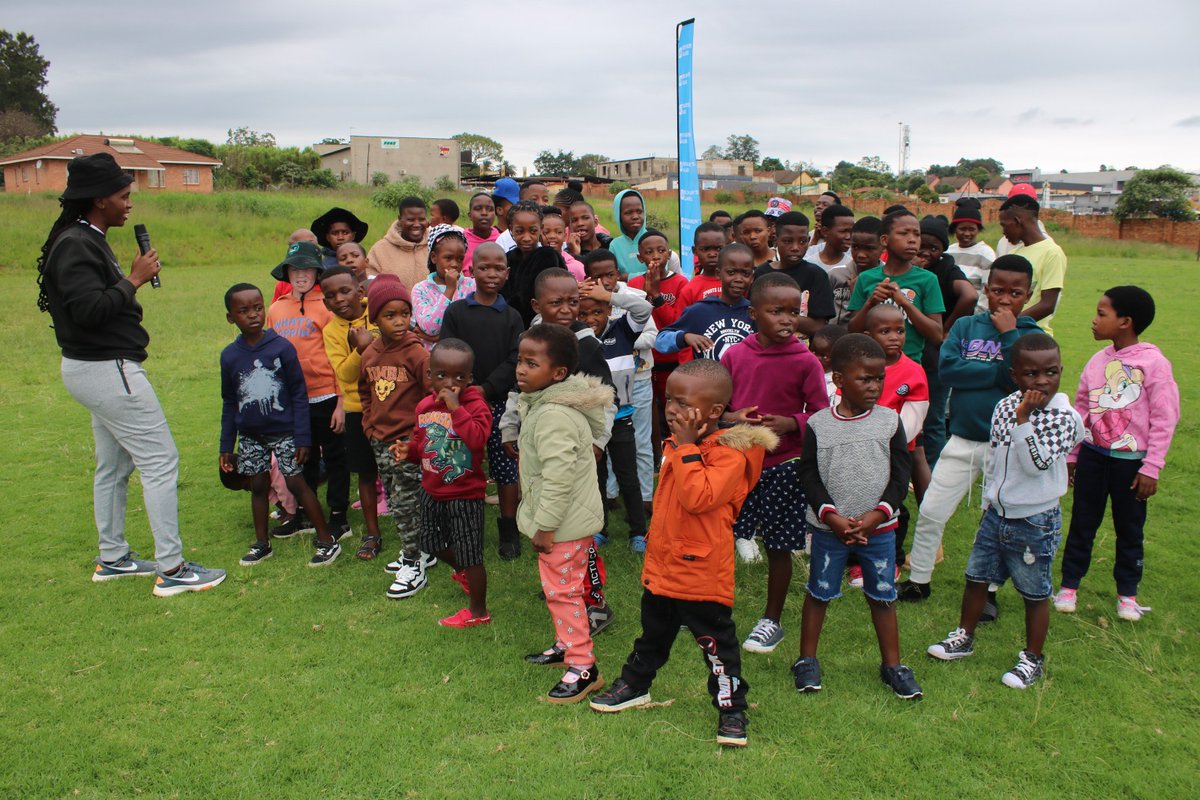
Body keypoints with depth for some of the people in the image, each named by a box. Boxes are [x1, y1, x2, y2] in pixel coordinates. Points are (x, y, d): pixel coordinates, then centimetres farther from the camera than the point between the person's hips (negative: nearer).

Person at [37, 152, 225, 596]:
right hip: (108, 371, -11)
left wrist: (130, 279, 7)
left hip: (100, 369, 11)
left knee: (113, 466, 18)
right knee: (161, 460, -8)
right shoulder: (75, 245, -18)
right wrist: (133, 280, -20)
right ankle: (170, 569, -2)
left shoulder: (87, 240, 14)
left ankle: (112, 558, 30)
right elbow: (88, 309, -27)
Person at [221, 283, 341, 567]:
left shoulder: (282, 347, -12)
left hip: (284, 431, -4)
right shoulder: (230, 356, -1)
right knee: (258, 486, 11)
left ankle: (327, 541, 5)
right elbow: (229, 403, 8)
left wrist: (303, 437, -11)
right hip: (250, 436, 4)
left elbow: (299, 394, -8)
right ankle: (262, 543, 27)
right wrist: (226, 446, 9)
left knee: (297, 482, -4)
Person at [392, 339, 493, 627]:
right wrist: (409, 450, -6)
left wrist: (455, 408, -36)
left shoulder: (475, 405, -18)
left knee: (470, 554, 3)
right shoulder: (425, 406, 1)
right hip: (432, 490, 7)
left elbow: (477, 438, -37)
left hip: (465, 494, -7)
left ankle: (478, 611, 22)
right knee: (433, 544, 24)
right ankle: (462, 572, 53)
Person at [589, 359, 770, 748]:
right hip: (661, 566, 8)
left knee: (717, 645, 6)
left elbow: (697, 497, -35)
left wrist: (686, 447, -30)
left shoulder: (729, 453, -21)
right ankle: (635, 685, 43)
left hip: (702, 573, -8)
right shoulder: (675, 445, 7)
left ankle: (731, 709, 22)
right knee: (653, 635, 26)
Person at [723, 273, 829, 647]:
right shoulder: (735, 354, -2)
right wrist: (733, 418, -14)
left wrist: (789, 423, -20)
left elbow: (821, 414, -3)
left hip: (783, 465, -2)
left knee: (779, 545, 10)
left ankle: (772, 620, 30)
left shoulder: (806, 361, -8)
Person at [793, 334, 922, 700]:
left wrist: (876, 514, -14)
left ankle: (892, 664, 28)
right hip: (829, 528, -1)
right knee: (819, 592, 11)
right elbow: (809, 476, -7)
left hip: (879, 528, 1)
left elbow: (900, 474, -3)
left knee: (883, 595, 12)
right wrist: (833, 517, -17)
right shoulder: (818, 425, -8)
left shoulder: (889, 421, -3)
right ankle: (807, 660, 26)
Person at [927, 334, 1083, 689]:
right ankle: (964, 637, 37)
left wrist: (1023, 418, -32)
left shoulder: (1063, 416, -16)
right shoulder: (1005, 407, 0)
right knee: (976, 577, 17)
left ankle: (1033, 658, 27)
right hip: (996, 514, 6)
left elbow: (1036, 463, -28)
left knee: (1035, 593, 9)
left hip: (1035, 523, -6)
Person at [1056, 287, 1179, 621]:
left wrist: (1150, 468, -11)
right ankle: (1069, 585, 23)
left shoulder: (1153, 363, -12)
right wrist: (1071, 455, 13)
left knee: (1130, 529, 10)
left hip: (1130, 460, -4)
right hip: (1092, 455, 4)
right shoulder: (1097, 362, 2)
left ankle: (1127, 593, 26)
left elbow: (1165, 419, -10)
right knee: (1082, 522, 11)